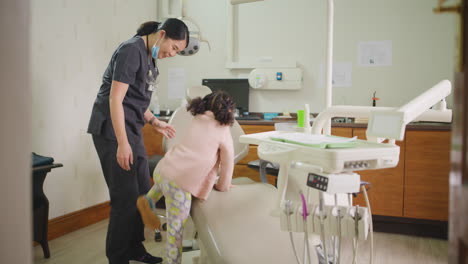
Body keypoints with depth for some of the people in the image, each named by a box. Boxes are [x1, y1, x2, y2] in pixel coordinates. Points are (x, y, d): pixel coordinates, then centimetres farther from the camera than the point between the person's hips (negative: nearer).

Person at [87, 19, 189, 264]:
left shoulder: (150, 56, 12)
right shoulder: (131, 50, -15)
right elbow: (115, 99, -20)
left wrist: (154, 121, 8)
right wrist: (122, 143, -23)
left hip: (132, 128, 9)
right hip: (112, 128, -9)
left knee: (143, 192, 12)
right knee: (126, 195, -6)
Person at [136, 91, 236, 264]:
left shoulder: (198, 120, 20)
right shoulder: (223, 130, 4)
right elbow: (228, 163, 8)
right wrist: (223, 186, 25)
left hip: (162, 170, 6)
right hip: (180, 183, -6)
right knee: (176, 230, 5)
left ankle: (148, 200, 26)